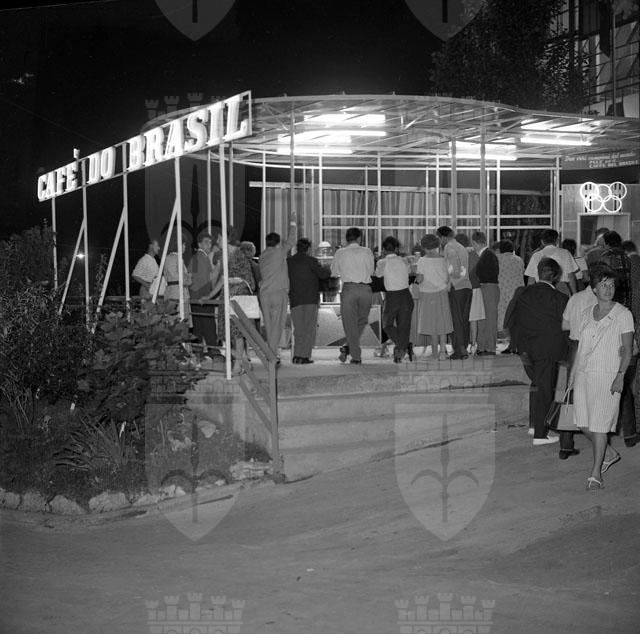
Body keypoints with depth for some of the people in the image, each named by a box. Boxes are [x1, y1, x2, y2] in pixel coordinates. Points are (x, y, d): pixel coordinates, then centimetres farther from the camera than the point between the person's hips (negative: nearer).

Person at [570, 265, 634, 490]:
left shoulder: (623, 314, -2)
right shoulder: (587, 314, 11)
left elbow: (627, 350, -4)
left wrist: (620, 375, -14)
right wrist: (572, 373, 14)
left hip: (607, 375, -5)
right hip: (584, 373, 5)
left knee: (599, 423, -6)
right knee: (584, 423, 5)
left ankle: (596, 474, 2)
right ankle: (609, 454, 30)